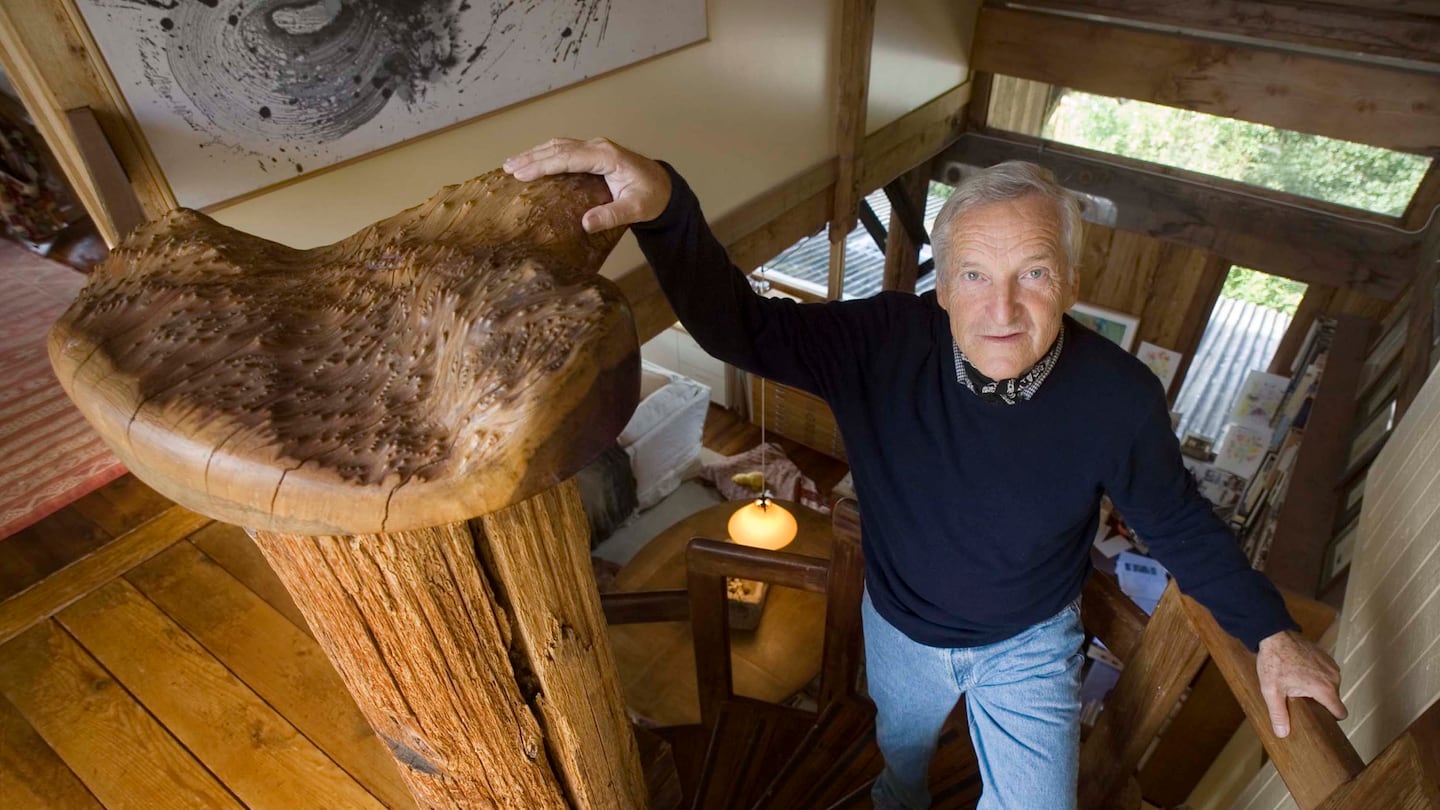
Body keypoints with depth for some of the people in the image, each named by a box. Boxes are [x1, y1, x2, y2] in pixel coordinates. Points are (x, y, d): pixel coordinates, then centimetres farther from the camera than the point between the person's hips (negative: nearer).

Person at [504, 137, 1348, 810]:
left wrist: (1272, 633, -7)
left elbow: (1180, 522, -10)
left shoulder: (1119, 398, -28)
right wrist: (664, 205, -51)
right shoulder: (883, 343, -30)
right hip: (900, 628, 2)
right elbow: (742, 326, -35)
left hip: (1031, 642, -1)